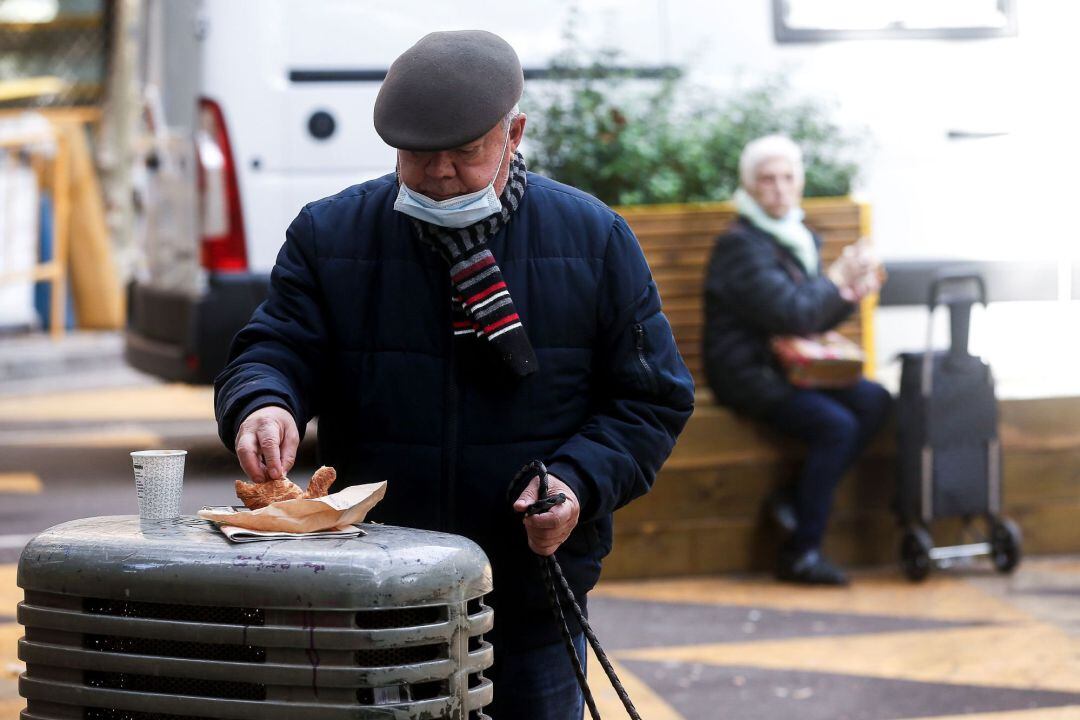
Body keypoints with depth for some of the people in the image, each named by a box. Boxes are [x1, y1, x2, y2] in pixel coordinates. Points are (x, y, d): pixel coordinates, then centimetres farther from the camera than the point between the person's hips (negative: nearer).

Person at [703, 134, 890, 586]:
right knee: (836, 425, -25)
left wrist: (851, 295, -1)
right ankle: (800, 552, -18)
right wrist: (837, 280, -10)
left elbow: (816, 319, 19)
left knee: (874, 400, -11)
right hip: (749, 376, -9)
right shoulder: (741, 245, -14)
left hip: (790, 368, 9)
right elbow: (793, 315, -24)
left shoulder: (800, 239, 16)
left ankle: (797, 498, -6)